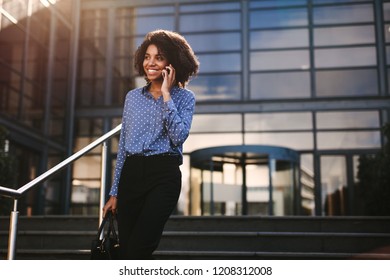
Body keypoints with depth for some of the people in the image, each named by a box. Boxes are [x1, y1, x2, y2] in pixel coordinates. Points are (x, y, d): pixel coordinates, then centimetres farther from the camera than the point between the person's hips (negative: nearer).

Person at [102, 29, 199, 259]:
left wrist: (166, 95, -11)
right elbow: (123, 146, 15)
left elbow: (179, 137, -15)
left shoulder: (184, 97, 3)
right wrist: (114, 192, 13)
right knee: (126, 253, 5)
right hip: (130, 175, 5)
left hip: (164, 175, -4)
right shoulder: (132, 97, 14)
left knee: (136, 252, -16)